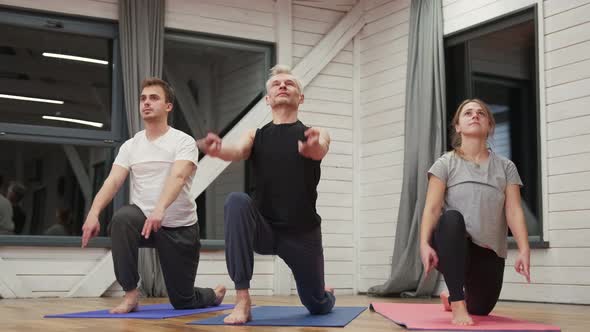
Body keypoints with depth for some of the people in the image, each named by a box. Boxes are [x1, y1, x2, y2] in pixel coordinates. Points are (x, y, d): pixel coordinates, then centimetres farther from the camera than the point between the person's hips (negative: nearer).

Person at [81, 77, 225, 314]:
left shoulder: (183, 141, -11)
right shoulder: (130, 146, 4)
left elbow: (177, 178, -29)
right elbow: (112, 181, -9)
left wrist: (160, 210, -48)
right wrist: (93, 213, -29)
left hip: (180, 228, -3)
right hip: (144, 218, 3)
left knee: (183, 301, 3)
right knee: (122, 219, -35)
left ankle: (214, 294, 42)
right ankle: (130, 293, -21)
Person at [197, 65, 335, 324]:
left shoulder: (315, 135, -1)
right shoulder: (255, 136, 3)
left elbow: (320, 150, -27)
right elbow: (237, 151, -20)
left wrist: (313, 147, -54)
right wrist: (218, 150, -46)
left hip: (303, 233, 0)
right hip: (264, 229, 0)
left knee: (318, 307, 10)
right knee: (237, 202, -33)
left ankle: (326, 293, 54)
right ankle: (242, 300, -29)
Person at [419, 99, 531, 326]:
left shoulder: (505, 167, 6)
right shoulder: (446, 163, 0)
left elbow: (514, 211, -3)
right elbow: (432, 208, -10)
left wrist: (524, 250, -17)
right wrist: (424, 244, -26)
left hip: (489, 252, 3)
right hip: (451, 247, -3)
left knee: (481, 309, 12)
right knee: (452, 218, -36)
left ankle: (452, 299, 52)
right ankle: (458, 305, -30)